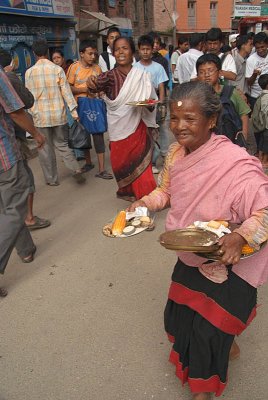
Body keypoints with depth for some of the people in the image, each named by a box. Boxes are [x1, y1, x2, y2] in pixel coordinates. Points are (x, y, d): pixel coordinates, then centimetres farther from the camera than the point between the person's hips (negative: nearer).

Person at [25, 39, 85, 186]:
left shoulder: (29, 72, -3)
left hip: (40, 115, -1)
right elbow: (66, 91, -4)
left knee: (46, 148, 9)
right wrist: (73, 110, 0)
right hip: (58, 114, 1)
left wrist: (32, 113, 8)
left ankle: (51, 179, 16)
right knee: (61, 143, 16)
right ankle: (76, 169, 0)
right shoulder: (57, 69, -3)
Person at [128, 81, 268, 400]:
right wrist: (144, 203, -8)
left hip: (226, 264, -7)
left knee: (207, 331, 13)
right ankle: (227, 345, 57)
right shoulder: (176, 153, -7)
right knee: (179, 316, 25)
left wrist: (240, 236, -42)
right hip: (189, 259, 7)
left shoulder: (235, 164, -30)